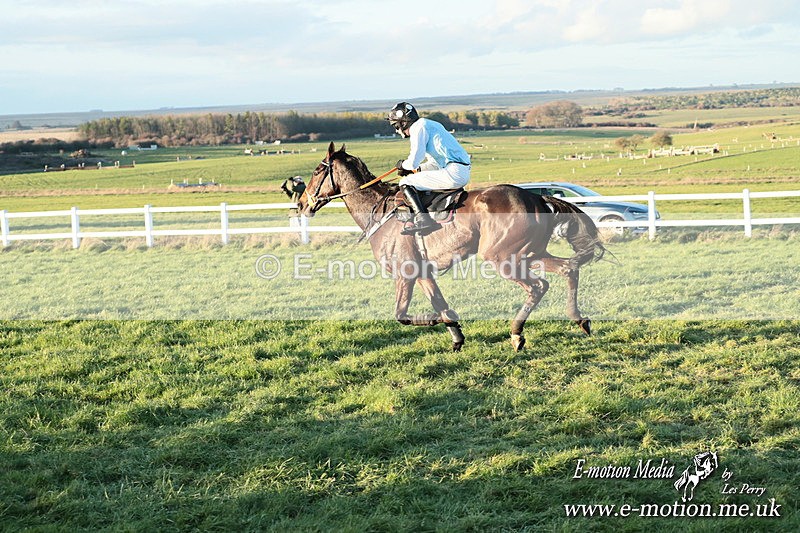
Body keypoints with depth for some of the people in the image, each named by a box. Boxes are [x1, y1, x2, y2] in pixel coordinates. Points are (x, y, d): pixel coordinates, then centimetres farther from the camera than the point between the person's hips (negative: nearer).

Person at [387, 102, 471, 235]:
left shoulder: (419, 127, -4)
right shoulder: (427, 125, 26)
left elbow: (414, 162, -12)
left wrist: (403, 165, 10)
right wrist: (410, 169, 22)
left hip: (453, 172, -10)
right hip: (463, 173, 10)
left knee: (406, 183, -8)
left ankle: (422, 219, -26)